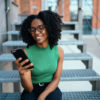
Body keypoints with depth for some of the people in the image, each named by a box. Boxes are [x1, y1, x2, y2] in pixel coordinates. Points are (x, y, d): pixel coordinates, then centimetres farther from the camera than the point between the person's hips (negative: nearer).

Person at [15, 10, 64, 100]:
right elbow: (29, 88, -14)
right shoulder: (26, 52, -14)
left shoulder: (59, 51, -8)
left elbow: (56, 79, -3)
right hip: (32, 90, -1)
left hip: (50, 89, 1)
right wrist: (23, 74, -35)